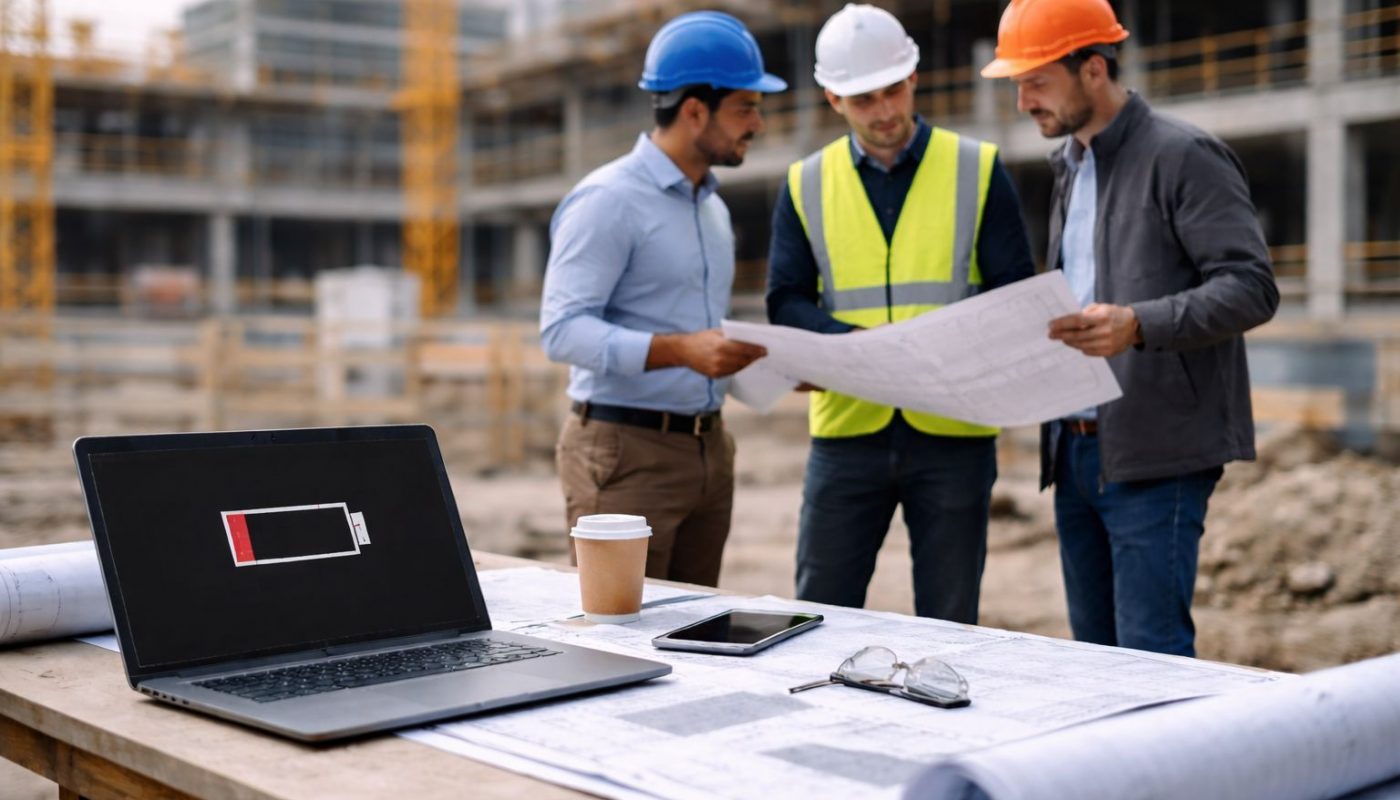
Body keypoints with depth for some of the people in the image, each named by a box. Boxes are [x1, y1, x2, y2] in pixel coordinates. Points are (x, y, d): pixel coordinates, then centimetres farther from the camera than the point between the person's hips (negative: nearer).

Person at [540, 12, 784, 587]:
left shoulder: (712, 208, 17)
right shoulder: (607, 201, -11)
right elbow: (562, 329, -19)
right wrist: (678, 351, -30)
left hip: (706, 447, 8)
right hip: (626, 451, -8)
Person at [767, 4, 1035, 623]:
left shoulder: (977, 170, 3)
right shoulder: (806, 184, 6)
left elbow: (1016, 293, 0)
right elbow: (785, 302, 1)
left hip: (953, 431, -1)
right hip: (846, 428, 1)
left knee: (949, 629, 8)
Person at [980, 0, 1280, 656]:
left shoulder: (1184, 157, -7)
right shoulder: (1070, 168, 17)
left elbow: (1252, 289, -15)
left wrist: (1139, 325, -28)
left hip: (1154, 455, -8)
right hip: (1074, 450, 8)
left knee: (1152, 658, -7)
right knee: (1094, 659, 13)